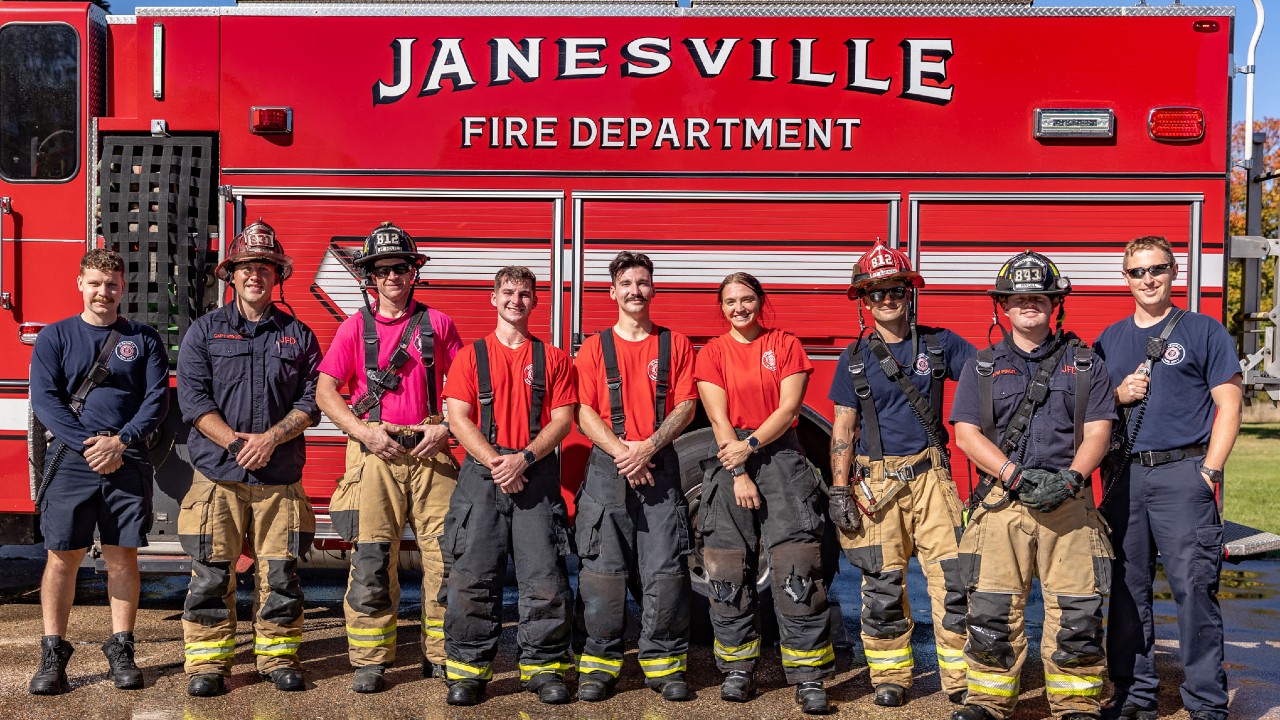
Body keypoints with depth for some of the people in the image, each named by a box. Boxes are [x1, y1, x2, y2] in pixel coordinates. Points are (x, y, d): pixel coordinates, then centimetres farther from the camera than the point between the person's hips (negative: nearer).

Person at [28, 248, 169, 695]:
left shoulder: (144, 339, 9)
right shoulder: (55, 337, 7)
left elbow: (157, 399, 1)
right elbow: (45, 399, -2)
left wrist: (120, 442, -13)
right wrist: (88, 444, -13)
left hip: (127, 464, 1)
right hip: (70, 463, 0)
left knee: (122, 557, 4)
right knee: (62, 556, 1)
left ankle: (121, 651, 12)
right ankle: (53, 654, 10)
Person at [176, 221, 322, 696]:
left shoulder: (298, 335, 10)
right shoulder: (205, 331, 7)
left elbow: (310, 401, 4)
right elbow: (192, 396, -2)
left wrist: (271, 438, -11)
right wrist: (233, 441, -13)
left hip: (280, 478, 1)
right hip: (217, 476, -1)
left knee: (279, 572, 4)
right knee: (211, 573, 1)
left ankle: (278, 655, 17)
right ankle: (208, 660, 13)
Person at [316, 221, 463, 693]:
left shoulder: (437, 323, 11)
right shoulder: (355, 327, 9)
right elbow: (325, 391, 6)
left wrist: (445, 428, -5)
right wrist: (364, 432, -8)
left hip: (430, 455, 1)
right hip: (374, 456, -1)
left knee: (446, 555, -1)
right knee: (372, 560, -2)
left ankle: (442, 655, 11)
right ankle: (370, 660, 8)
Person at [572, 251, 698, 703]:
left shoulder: (675, 344, 10)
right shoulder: (595, 348, 10)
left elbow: (685, 406, 2)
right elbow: (585, 412, 2)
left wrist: (649, 447, -11)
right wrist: (621, 451, -12)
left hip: (660, 466, 0)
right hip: (607, 466, 0)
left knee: (665, 568, -1)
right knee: (602, 567, -1)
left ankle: (665, 663, 9)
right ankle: (598, 664, 7)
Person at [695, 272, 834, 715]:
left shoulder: (786, 346, 8)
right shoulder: (713, 353, 8)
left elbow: (788, 407, -2)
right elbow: (719, 418, -1)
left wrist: (751, 445, -15)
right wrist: (739, 474, -11)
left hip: (782, 457, -1)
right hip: (732, 458, 1)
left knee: (797, 569, -7)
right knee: (729, 570, 1)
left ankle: (808, 678, -2)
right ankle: (738, 669, 13)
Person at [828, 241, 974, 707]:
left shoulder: (939, 344, 6)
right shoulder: (855, 359, 6)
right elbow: (843, 429, 5)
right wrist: (840, 492, 0)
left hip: (931, 477, 0)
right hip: (876, 483, 0)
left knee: (953, 578, -4)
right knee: (882, 586, 4)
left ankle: (961, 677, 7)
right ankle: (890, 677, 18)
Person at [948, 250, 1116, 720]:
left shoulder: (1084, 363, 12)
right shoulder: (981, 367, 11)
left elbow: (1097, 431, 5)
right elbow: (966, 433, 1)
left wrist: (1071, 478, -14)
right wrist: (1017, 476, -12)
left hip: (1069, 504, 0)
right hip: (1000, 502, 0)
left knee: (1076, 611, -1)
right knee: (992, 610, -1)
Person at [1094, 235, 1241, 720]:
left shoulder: (1204, 331, 3)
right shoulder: (1110, 340, 15)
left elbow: (1228, 405, -1)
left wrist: (1209, 471, -9)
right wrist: (1119, 395, -3)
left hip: (1182, 472, -4)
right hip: (1125, 476, 4)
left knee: (1193, 588, -6)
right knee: (1126, 588, 8)